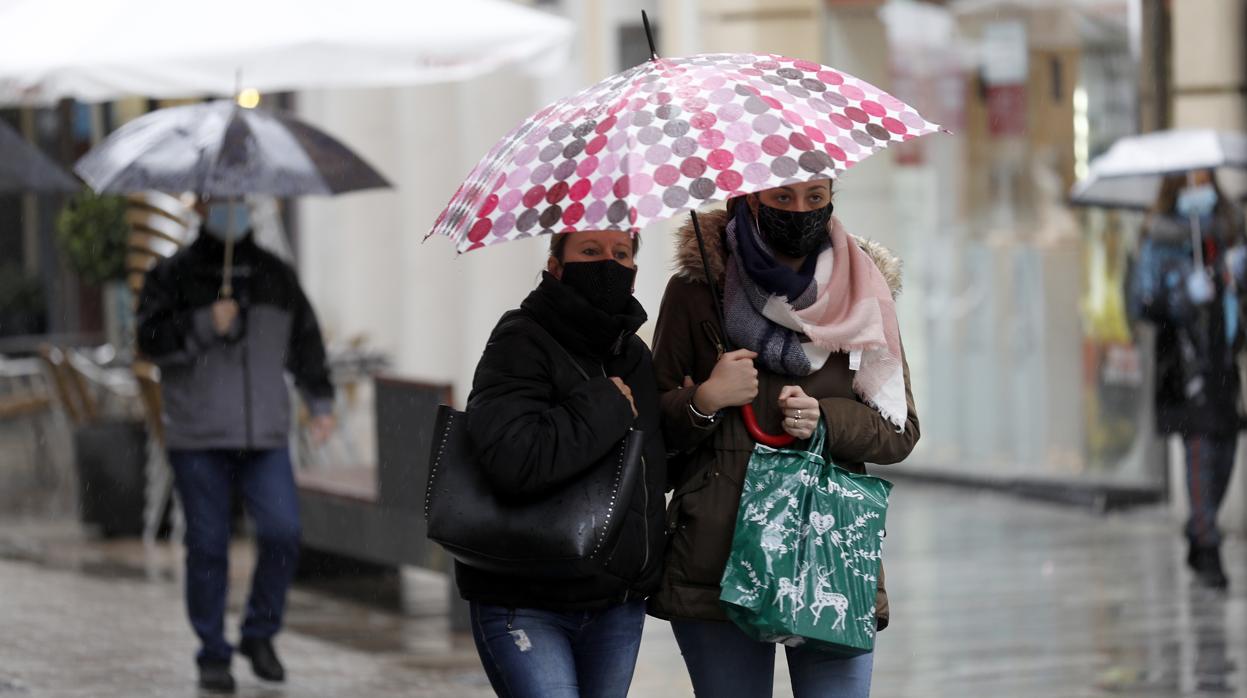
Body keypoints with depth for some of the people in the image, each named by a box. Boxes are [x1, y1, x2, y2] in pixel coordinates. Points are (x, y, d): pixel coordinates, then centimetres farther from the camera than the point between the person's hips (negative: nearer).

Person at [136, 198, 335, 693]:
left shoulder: (276, 276, 14)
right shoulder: (173, 276, 3)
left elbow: (305, 341, 22)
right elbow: (151, 340, -7)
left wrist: (321, 402, 16)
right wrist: (205, 325, -19)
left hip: (265, 435, 2)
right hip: (198, 439, -2)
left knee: (282, 532, -11)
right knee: (207, 546, -1)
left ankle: (260, 635, 9)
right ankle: (213, 656, 9)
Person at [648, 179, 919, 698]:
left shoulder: (863, 290, 11)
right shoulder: (697, 291, 5)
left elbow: (901, 431, 11)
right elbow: (652, 423, 9)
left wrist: (825, 420, -7)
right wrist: (704, 401, -11)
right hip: (718, 560, -1)